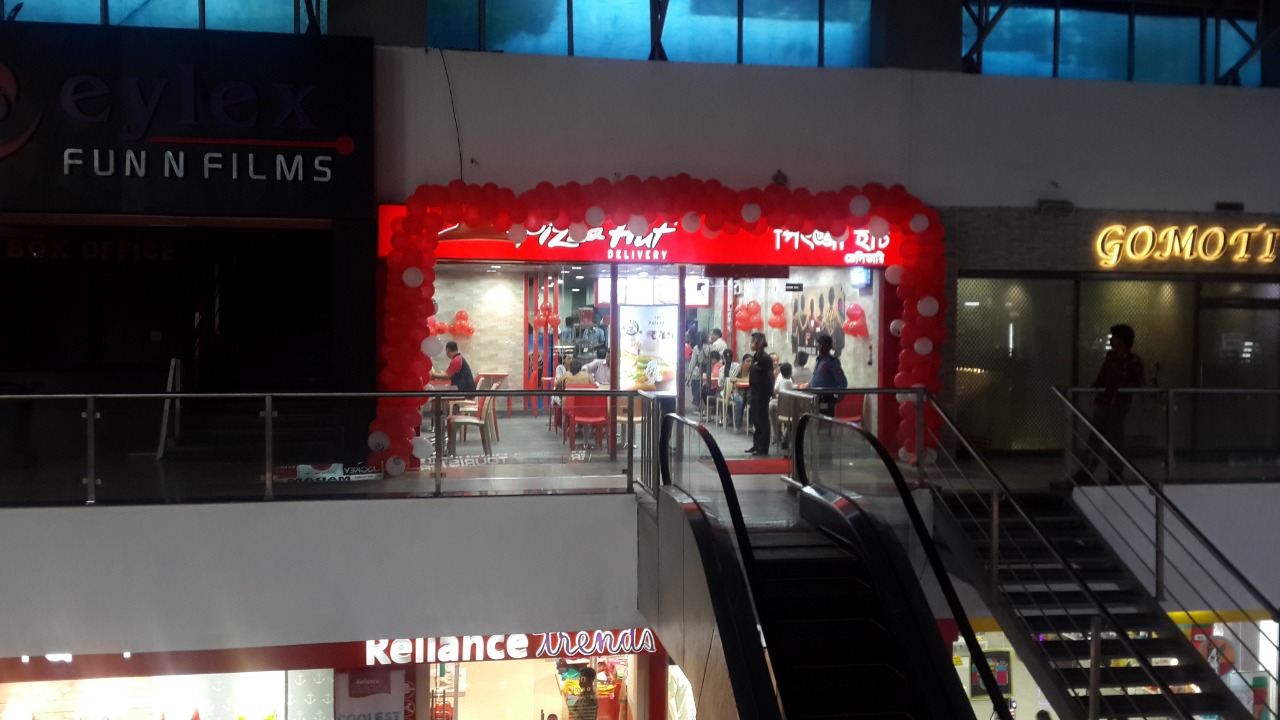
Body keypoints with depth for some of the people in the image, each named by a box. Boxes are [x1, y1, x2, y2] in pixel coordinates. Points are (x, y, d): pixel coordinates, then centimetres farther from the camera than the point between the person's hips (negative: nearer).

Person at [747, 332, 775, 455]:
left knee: (762, 419, -3)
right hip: (755, 391, 9)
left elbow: (771, 376, -14)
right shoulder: (755, 357, 10)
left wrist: (771, 391, -12)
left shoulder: (766, 358, -15)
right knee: (756, 418, 15)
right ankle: (756, 445, 25)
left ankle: (763, 448, 2)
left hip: (763, 392, -9)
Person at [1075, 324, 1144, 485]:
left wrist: (1118, 387, -23)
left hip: (1118, 406, -5)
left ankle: (1115, 474, 12)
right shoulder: (1110, 355, 9)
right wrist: (1096, 384, -7)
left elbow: (1137, 383, -11)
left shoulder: (1134, 361, -7)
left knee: (1115, 441, 1)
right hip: (1102, 402, 5)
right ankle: (1087, 472, 12)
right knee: (1095, 439, 7)